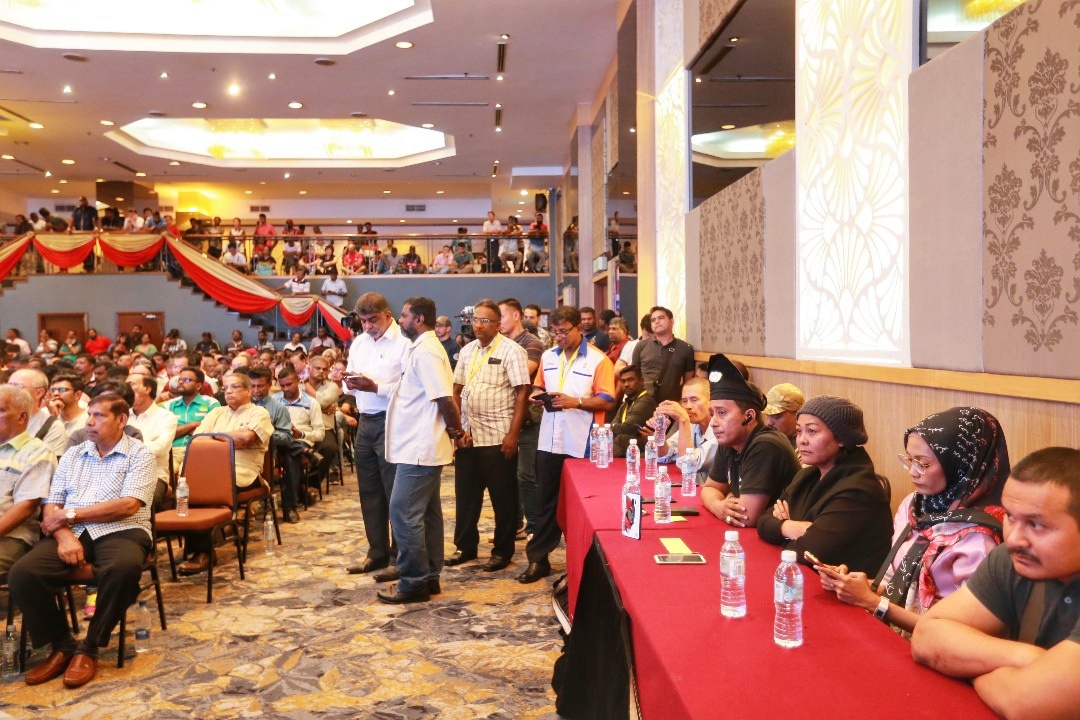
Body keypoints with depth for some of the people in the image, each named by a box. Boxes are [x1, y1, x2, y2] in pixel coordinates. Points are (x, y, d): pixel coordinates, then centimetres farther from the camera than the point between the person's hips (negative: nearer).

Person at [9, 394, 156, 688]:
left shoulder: (139, 454, 3)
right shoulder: (72, 455, 18)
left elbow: (129, 505, -10)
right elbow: (52, 505, 11)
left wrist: (71, 514, -9)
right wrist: (64, 534, -11)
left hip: (120, 531, -4)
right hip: (72, 533, 4)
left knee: (124, 569, -38)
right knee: (21, 573, -23)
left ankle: (89, 648, -15)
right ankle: (62, 645, -4)